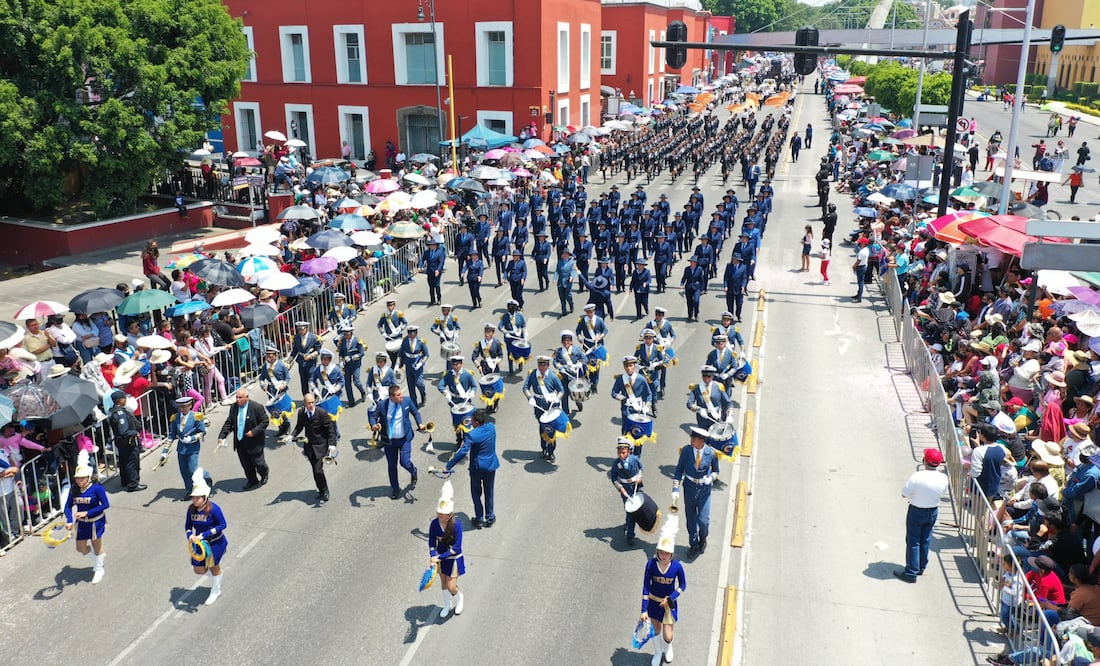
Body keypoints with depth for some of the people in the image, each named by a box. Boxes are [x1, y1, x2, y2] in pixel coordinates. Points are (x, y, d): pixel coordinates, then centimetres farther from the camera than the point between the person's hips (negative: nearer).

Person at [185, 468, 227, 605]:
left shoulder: (213, 509, -26)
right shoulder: (191, 509, -10)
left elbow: (222, 525, -23)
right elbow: (188, 526, 1)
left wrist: (204, 535, -27)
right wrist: (190, 536, -21)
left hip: (215, 543, -5)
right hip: (200, 543, 5)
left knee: (214, 567, 14)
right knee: (199, 570, 10)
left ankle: (216, 590, 40)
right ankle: (215, 578, 45)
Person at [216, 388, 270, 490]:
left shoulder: (257, 407, -16)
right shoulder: (233, 407, -1)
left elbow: (265, 421, -12)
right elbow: (228, 423, 2)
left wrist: (254, 431, -22)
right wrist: (221, 436, -9)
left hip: (254, 441, -5)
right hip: (240, 442, 5)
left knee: (257, 462, 7)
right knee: (246, 464, 14)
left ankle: (264, 474, 39)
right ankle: (252, 481, 35)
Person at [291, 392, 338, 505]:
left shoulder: (322, 412, -17)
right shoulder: (301, 413, -4)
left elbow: (330, 428, -12)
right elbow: (299, 426, 10)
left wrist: (332, 444, -18)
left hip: (320, 445, -5)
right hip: (309, 445, 5)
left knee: (318, 470, -12)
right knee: (315, 470, 12)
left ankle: (323, 493, 5)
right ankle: (323, 491, 29)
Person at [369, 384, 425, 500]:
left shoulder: (407, 401, -11)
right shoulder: (382, 404, -15)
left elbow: (415, 412, 4)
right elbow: (372, 414, -3)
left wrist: (420, 423, -12)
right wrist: (373, 424, -23)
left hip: (404, 439, -1)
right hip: (389, 440, 1)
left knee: (405, 462, -8)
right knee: (391, 465, 11)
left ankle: (413, 472, 30)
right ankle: (395, 488, 32)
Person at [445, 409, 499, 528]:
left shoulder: (472, 435, -26)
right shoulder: (491, 427, -10)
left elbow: (462, 452, -31)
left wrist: (448, 466, -28)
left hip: (477, 468, -4)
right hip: (491, 466, 4)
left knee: (476, 494, 16)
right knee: (489, 493, 19)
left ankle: (479, 519, 24)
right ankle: (489, 519, 29)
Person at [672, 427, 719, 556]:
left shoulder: (711, 453, -12)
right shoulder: (686, 450, -11)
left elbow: (716, 470, 5)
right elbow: (679, 470, -4)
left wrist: (711, 478, -17)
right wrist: (675, 489, -10)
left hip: (704, 489, -1)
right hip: (689, 488, 2)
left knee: (703, 520, -4)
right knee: (690, 519, 13)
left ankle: (702, 539, 30)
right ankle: (694, 545, 35)